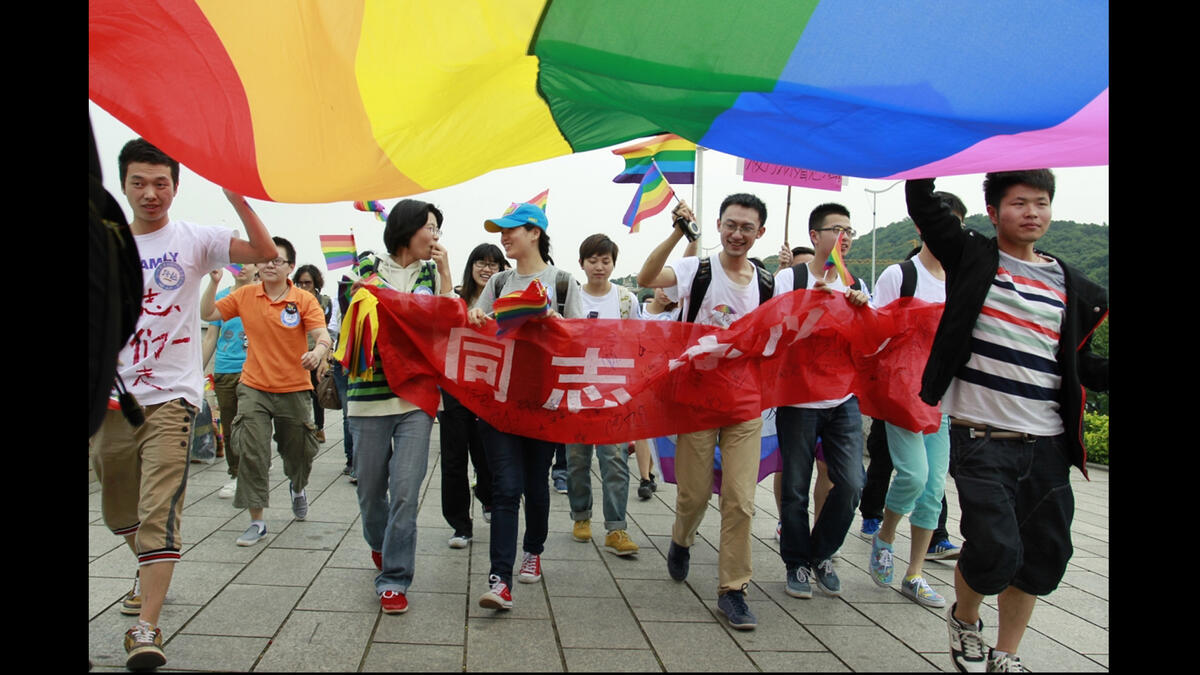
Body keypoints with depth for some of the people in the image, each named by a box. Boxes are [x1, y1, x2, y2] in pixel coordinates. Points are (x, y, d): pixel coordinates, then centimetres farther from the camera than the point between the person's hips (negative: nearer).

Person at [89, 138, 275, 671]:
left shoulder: (193, 240, -1)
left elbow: (265, 253, -13)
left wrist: (236, 196, -23)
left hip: (169, 396, -4)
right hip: (109, 399, 4)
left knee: (159, 512, -12)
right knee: (118, 513, 19)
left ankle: (145, 629, -8)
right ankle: (149, 573, 47)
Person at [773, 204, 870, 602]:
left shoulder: (855, 285, 12)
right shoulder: (789, 279, -2)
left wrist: (863, 308, -7)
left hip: (843, 400, 4)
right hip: (798, 400, -4)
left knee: (851, 484, -3)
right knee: (796, 488, 4)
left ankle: (821, 556, 19)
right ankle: (797, 563, 22)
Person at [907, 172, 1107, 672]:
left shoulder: (1072, 288, 11)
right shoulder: (972, 257, 1)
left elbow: (1080, 364, 17)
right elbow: (922, 204, -7)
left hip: (1047, 444, 5)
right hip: (981, 438, -5)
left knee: (1044, 556, 11)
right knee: (995, 549, -12)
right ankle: (964, 619, 21)